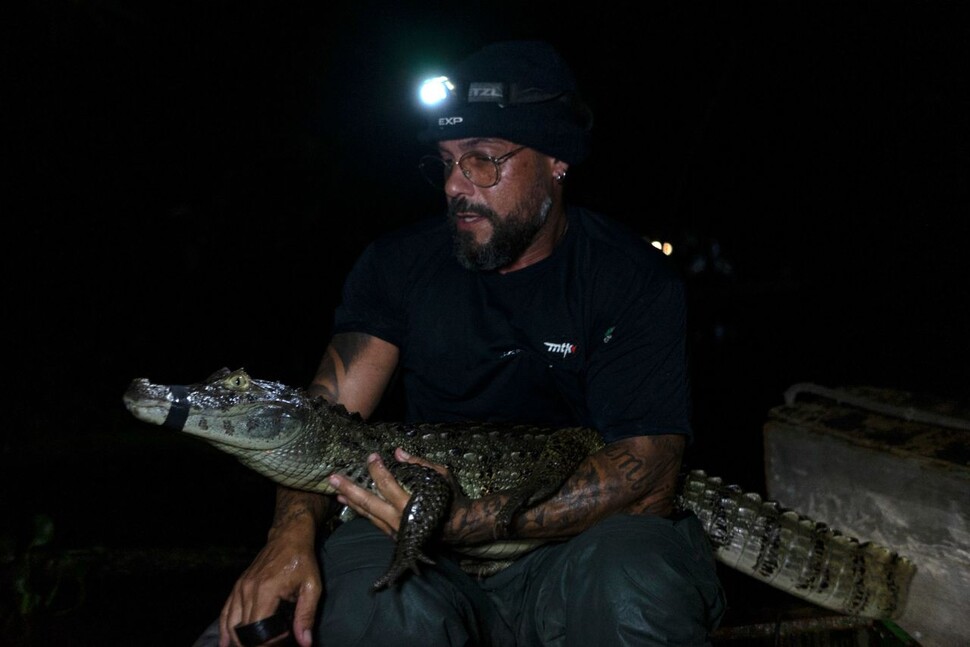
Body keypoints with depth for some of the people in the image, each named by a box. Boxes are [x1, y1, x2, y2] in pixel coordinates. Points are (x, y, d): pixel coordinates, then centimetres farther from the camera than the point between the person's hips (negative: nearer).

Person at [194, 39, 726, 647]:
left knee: (634, 589, -36)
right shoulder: (401, 262, 3)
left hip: (586, 531, -2)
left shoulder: (630, 278, -8)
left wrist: (469, 520, -28)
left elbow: (650, 471, -17)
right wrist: (294, 529, -25)